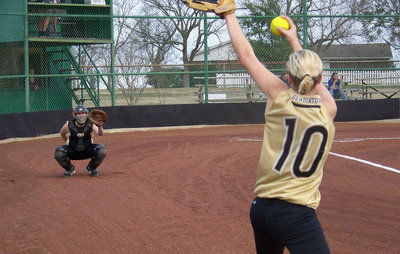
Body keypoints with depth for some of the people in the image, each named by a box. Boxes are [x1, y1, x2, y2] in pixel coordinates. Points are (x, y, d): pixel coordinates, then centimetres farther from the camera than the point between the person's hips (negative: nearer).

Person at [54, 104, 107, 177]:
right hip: (73, 151, 0)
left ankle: (91, 168, 5)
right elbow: (62, 133, 7)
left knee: (102, 150, -27)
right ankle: (69, 169, 5)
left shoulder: (90, 124, -16)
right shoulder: (69, 124, -14)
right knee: (58, 153, -28)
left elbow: (100, 133, -33)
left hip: (87, 151, 0)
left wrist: (100, 126, -54)